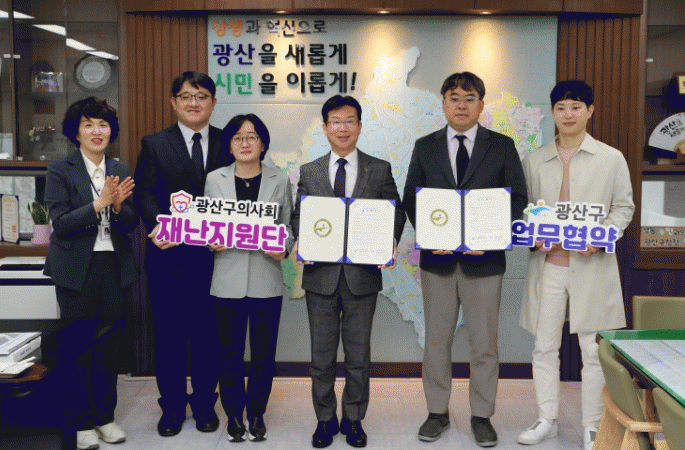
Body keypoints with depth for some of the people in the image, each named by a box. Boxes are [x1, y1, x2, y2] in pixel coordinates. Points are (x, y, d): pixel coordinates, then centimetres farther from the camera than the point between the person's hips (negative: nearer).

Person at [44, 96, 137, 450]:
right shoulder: (60, 171, -3)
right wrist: (99, 204, -21)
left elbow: (131, 224, 6)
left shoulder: (121, 171, 9)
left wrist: (118, 205, -14)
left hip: (115, 268, 4)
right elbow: (60, 223, -11)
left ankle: (105, 416, 24)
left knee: (109, 345, 10)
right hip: (77, 269, -3)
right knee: (78, 346, 3)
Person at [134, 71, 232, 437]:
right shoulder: (154, 145, 7)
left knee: (208, 333, 10)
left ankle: (205, 405, 26)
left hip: (214, 254, 0)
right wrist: (159, 227, -21)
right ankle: (172, 409, 24)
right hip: (168, 255, 0)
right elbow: (147, 194, -3)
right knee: (168, 334, 9)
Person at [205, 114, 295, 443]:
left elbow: (289, 226, 8)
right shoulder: (214, 180, 7)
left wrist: (284, 249, -10)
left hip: (266, 282, 0)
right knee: (230, 352, 6)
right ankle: (234, 414, 23)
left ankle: (257, 413, 24)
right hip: (227, 282, 0)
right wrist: (211, 243, -9)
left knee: (264, 352, 7)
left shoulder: (279, 181, 6)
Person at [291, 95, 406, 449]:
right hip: (321, 274, 1)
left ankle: (354, 420, 26)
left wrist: (389, 244, -13)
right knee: (322, 353, 9)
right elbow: (298, 216, 9)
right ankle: (325, 420, 25)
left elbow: (396, 212, 5)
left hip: (363, 273, -1)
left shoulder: (380, 169, 5)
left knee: (359, 353, 9)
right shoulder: (308, 172, 8)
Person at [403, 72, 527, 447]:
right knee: (436, 340, 9)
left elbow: (518, 198, 1)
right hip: (437, 258, 1)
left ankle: (482, 416, 22)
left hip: (484, 258, -1)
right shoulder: (425, 147, 8)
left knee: (484, 343, 7)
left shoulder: (502, 146, 4)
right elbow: (411, 199, 5)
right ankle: (437, 413, 24)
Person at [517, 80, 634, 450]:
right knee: (544, 346, 8)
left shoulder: (611, 159, 3)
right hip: (548, 264, 2)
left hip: (592, 265, -2)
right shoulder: (535, 160, 9)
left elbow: (624, 207, 5)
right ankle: (547, 419, 23)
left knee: (593, 350, 4)